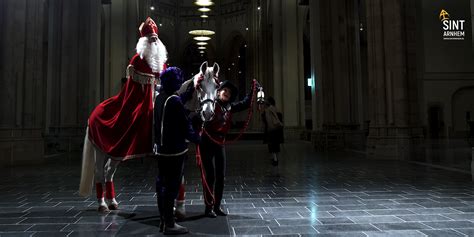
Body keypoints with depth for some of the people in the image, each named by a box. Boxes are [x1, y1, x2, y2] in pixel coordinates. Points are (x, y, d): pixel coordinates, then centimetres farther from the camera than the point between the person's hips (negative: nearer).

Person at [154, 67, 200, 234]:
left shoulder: (160, 97, 8)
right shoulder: (174, 101, -18)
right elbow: (185, 125, -16)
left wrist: (192, 87, 29)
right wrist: (196, 138, 0)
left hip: (161, 149, 9)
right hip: (175, 150, -9)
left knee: (162, 184, 13)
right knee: (172, 186, -3)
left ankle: (163, 220, 25)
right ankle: (169, 225, 4)